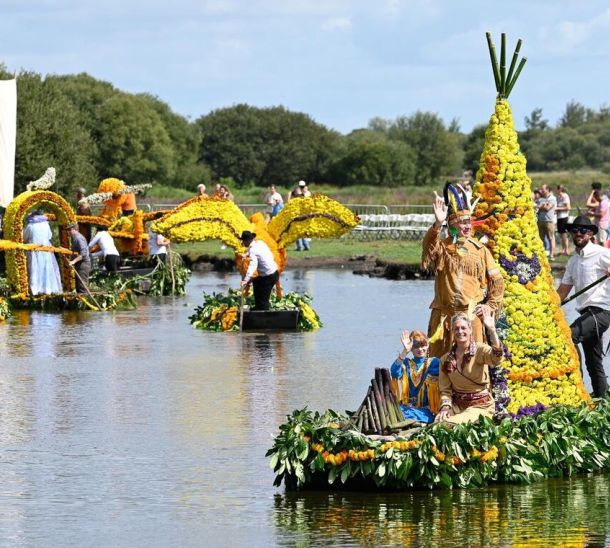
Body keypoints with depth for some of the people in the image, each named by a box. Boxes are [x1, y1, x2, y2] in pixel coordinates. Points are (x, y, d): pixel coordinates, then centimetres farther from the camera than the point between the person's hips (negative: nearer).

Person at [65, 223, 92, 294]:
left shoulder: (78, 238, -14)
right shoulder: (75, 238, 18)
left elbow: (83, 253, -23)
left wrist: (74, 261, -29)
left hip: (83, 265, -11)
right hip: (80, 265, 11)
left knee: (82, 288, -14)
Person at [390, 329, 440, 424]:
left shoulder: (434, 362, 10)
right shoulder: (406, 363, 14)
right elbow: (394, 372, -9)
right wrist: (405, 351, -18)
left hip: (425, 410, -3)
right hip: (407, 407, 3)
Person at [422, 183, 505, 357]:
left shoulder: (480, 250, 7)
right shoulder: (442, 248, 3)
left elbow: (497, 280, 12)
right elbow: (428, 247, -22)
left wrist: (491, 305, 1)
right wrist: (437, 224, -38)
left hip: (472, 314, 1)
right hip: (444, 314, -1)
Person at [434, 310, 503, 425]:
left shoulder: (479, 350, -6)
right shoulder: (446, 359, 8)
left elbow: (496, 359, -29)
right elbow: (445, 389, 7)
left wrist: (492, 329, -39)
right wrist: (445, 407, -13)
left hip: (480, 406, -4)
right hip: (457, 405, 4)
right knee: (438, 422, -25)